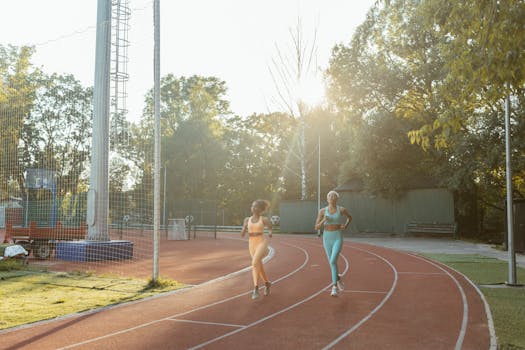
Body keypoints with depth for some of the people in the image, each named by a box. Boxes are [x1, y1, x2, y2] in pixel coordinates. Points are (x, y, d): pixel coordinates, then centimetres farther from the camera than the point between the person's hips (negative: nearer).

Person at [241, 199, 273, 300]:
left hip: (261, 243, -5)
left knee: (255, 263, -26)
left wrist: (270, 233, -17)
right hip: (252, 244, 5)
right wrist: (244, 228, -14)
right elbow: (242, 234, 7)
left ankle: (256, 288, -22)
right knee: (259, 266, 15)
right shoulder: (247, 220, 8)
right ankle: (267, 283, 41)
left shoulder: (264, 219, -3)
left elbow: (270, 228, 7)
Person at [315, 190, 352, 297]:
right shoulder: (322, 211, -1)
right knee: (331, 262, 13)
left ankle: (334, 287, -15)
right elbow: (317, 227, -3)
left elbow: (350, 217, 19)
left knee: (333, 261, -21)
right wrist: (323, 220, -23)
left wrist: (345, 226, -1)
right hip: (327, 238, 3)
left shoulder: (341, 209, -3)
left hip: (338, 238, -3)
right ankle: (338, 279, 42)